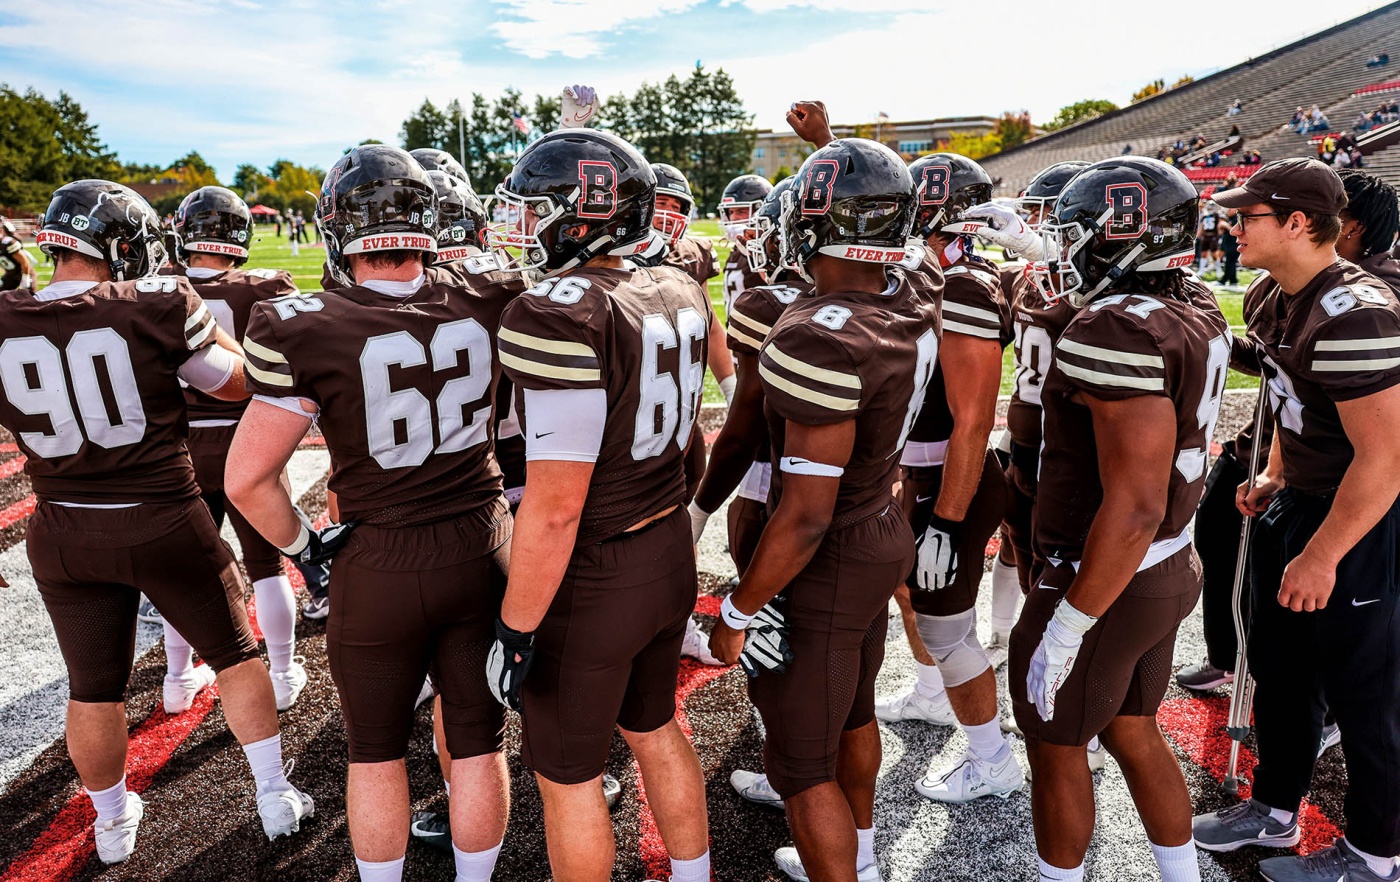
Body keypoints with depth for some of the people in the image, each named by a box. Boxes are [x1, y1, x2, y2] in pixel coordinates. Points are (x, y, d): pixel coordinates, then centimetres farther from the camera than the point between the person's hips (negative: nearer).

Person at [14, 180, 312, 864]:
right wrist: (197, 317, 9)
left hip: (63, 537, 4)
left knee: (93, 688, 19)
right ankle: (275, 800, 27)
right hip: (164, 525, -3)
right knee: (235, 655, 16)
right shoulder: (158, 307, -16)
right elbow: (235, 383, -2)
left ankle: (112, 825, 41)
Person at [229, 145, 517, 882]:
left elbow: (247, 480, -13)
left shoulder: (308, 331, -17)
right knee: (479, 743, 18)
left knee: (376, 752, 19)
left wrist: (301, 544, 2)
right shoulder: (485, 306, -8)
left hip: (379, 566, -2)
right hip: (483, 549, 3)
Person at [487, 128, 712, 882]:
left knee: (567, 777, 15)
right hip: (671, 556, 8)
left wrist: (516, 628, -16)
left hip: (588, 582, -8)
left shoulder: (559, 318, -25)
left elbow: (555, 508, -24)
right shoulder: (679, 294, 0)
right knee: (656, 730, 27)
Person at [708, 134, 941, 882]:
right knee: (852, 713, 27)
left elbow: (805, 514, -27)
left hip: (824, 568, -9)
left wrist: (739, 610, -16)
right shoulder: (913, 300, -5)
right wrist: (826, 145, 26)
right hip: (883, 539, 9)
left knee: (802, 767, 9)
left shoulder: (820, 341, -30)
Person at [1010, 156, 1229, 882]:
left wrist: (1069, 623, -23)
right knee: (1132, 733, 25)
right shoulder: (1194, 312, 2)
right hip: (1170, 572, 9)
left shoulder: (1116, 331, -26)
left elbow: (1135, 508, -30)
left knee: (1055, 746, 13)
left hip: (1108, 582, -9)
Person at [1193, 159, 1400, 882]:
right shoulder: (1275, 296, 3)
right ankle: (1274, 811, 38)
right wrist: (1275, 477, 8)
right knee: (1279, 668, 19)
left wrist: (1322, 556, -21)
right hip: (1294, 503, 9)